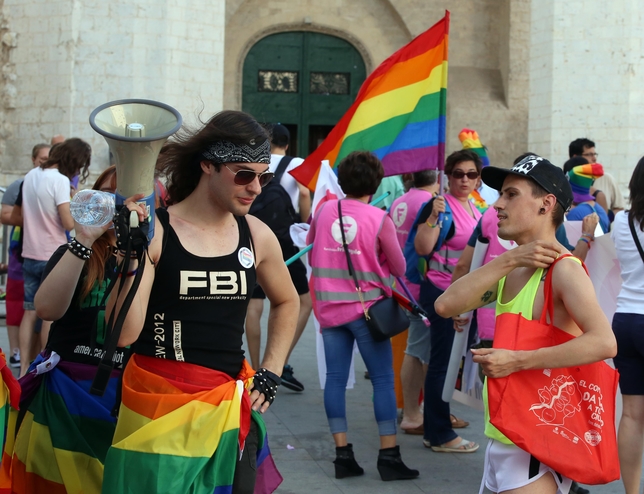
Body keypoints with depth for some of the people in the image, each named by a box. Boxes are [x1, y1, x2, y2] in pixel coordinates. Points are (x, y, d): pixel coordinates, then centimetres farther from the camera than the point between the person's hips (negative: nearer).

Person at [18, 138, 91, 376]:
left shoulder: (31, 175, 7)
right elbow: (68, 223, -20)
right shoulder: (60, 180, -17)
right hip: (53, 258, -7)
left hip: (30, 255, 7)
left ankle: (24, 369, 10)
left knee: (30, 312, 9)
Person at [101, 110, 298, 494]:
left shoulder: (256, 236, 3)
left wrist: (271, 373, 14)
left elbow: (287, 302, 22)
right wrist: (133, 256, -24)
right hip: (159, 405, -4)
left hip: (230, 408, 4)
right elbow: (124, 334, -15)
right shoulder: (154, 232, -10)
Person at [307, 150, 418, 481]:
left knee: (335, 378, 7)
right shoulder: (380, 219, -10)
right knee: (383, 379, 3)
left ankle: (342, 453, 7)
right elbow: (399, 268, -2)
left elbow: (310, 254, 14)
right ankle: (388, 456, 3)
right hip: (366, 307, -4)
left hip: (329, 307, 4)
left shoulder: (323, 211, 1)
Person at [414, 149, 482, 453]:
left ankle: (435, 429, 25)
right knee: (443, 362, -4)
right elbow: (422, 247, -21)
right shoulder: (441, 206, -10)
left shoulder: (477, 209, 14)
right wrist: (434, 216, -28)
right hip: (442, 292, -9)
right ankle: (440, 436, 3)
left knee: (448, 360, 15)